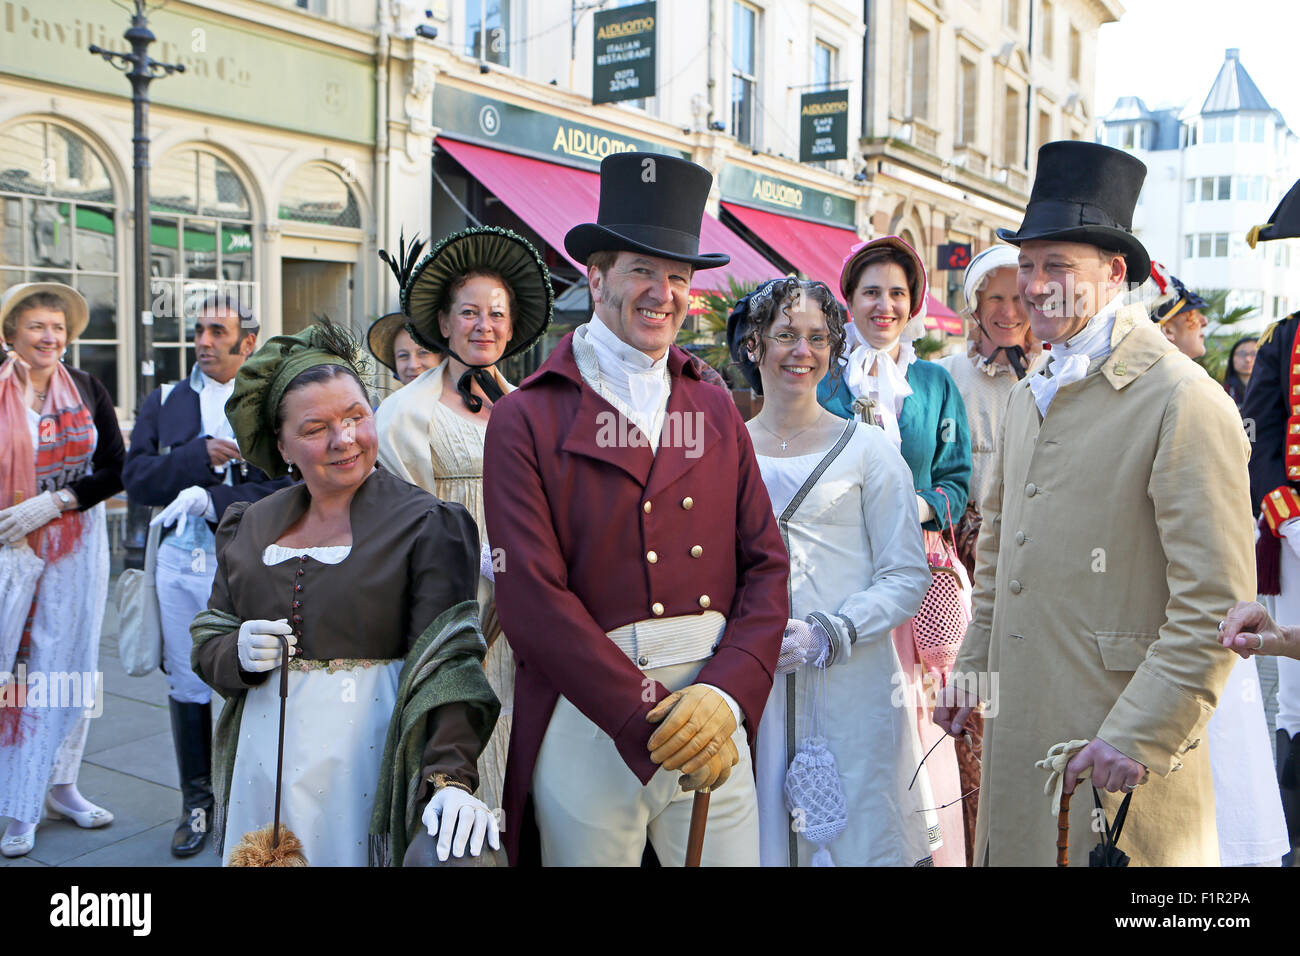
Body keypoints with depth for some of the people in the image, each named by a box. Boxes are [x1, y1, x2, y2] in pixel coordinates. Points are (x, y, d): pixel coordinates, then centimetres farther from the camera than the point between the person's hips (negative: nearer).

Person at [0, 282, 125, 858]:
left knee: (72, 663, 7)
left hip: (77, 545, 2)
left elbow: (115, 470, 1)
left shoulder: (87, 391, 4)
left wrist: (54, 502, -12)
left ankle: (62, 786, 21)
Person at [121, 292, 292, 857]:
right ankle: (197, 800, 26)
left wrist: (208, 498, -16)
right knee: (187, 684, 11)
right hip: (179, 561, 4)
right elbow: (136, 477, 2)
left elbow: (286, 490, -10)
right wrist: (202, 457, -11)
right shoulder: (164, 402, 13)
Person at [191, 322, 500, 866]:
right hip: (264, 760, 4)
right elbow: (207, 645, 12)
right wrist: (240, 653, -11)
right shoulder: (250, 528, 8)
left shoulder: (424, 524, -8)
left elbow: (446, 661, -16)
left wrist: (451, 776, -28)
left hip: (366, 759, -4)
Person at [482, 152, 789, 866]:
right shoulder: (527, 418, -4)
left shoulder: (715, 409, 8)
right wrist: (649, 721, -14)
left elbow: (765, 563, 4)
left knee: (732, 857, 14)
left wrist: (727, 694, -11)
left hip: (713, 705, 4)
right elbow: (534, 596, -11)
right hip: (590, 718, -3)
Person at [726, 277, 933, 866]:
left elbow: (908, 577, -3)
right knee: (758, 837, 8)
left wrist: (827, 636, -16)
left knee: (856, 839, 4)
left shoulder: (867, 450, 0)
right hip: (749, 690, 2)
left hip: (852, 688, -2)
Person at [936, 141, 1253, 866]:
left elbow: (1217, 606, -17)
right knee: (1017, 849, 16)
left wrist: (1141, 738, -18)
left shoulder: (1185, 401, -14)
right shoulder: (1030, 395, 12)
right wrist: (973, 668, 17)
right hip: (1017, 725, 7)